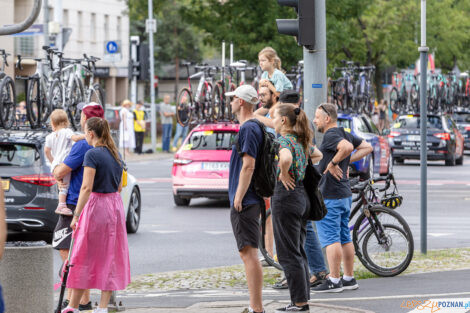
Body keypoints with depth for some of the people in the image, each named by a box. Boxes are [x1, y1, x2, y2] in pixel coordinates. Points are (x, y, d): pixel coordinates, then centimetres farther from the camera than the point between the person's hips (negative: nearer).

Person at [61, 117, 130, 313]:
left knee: (85, 256, 1)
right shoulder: (115, 155, 10)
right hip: (115, 205, 7)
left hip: (96, 205, -7)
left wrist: (76, 215, -18)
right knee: (110, 257, 8)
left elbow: (87, 188, -20)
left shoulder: (92, 154, -14)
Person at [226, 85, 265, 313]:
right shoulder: (254, 127, 17)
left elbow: (248, 166, -21)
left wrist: (238, 198, -20)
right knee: (247, 253, 14)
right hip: (249, 200, 10)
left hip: (245, 202, -10)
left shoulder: (248, 129, -14)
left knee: (249, 253, -11)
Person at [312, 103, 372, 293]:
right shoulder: (345, 134, 12)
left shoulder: (331, 136, -15)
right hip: (344, 193, 10)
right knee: (344, 238, 13)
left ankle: (334, 281, -7)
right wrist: (347, 162, 11)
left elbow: (347, 147, -35)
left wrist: (333, 163, -22)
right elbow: (367, 147, 18)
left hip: (329, 196, -10)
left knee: (330, 238, -7)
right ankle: (349, 278, 17)